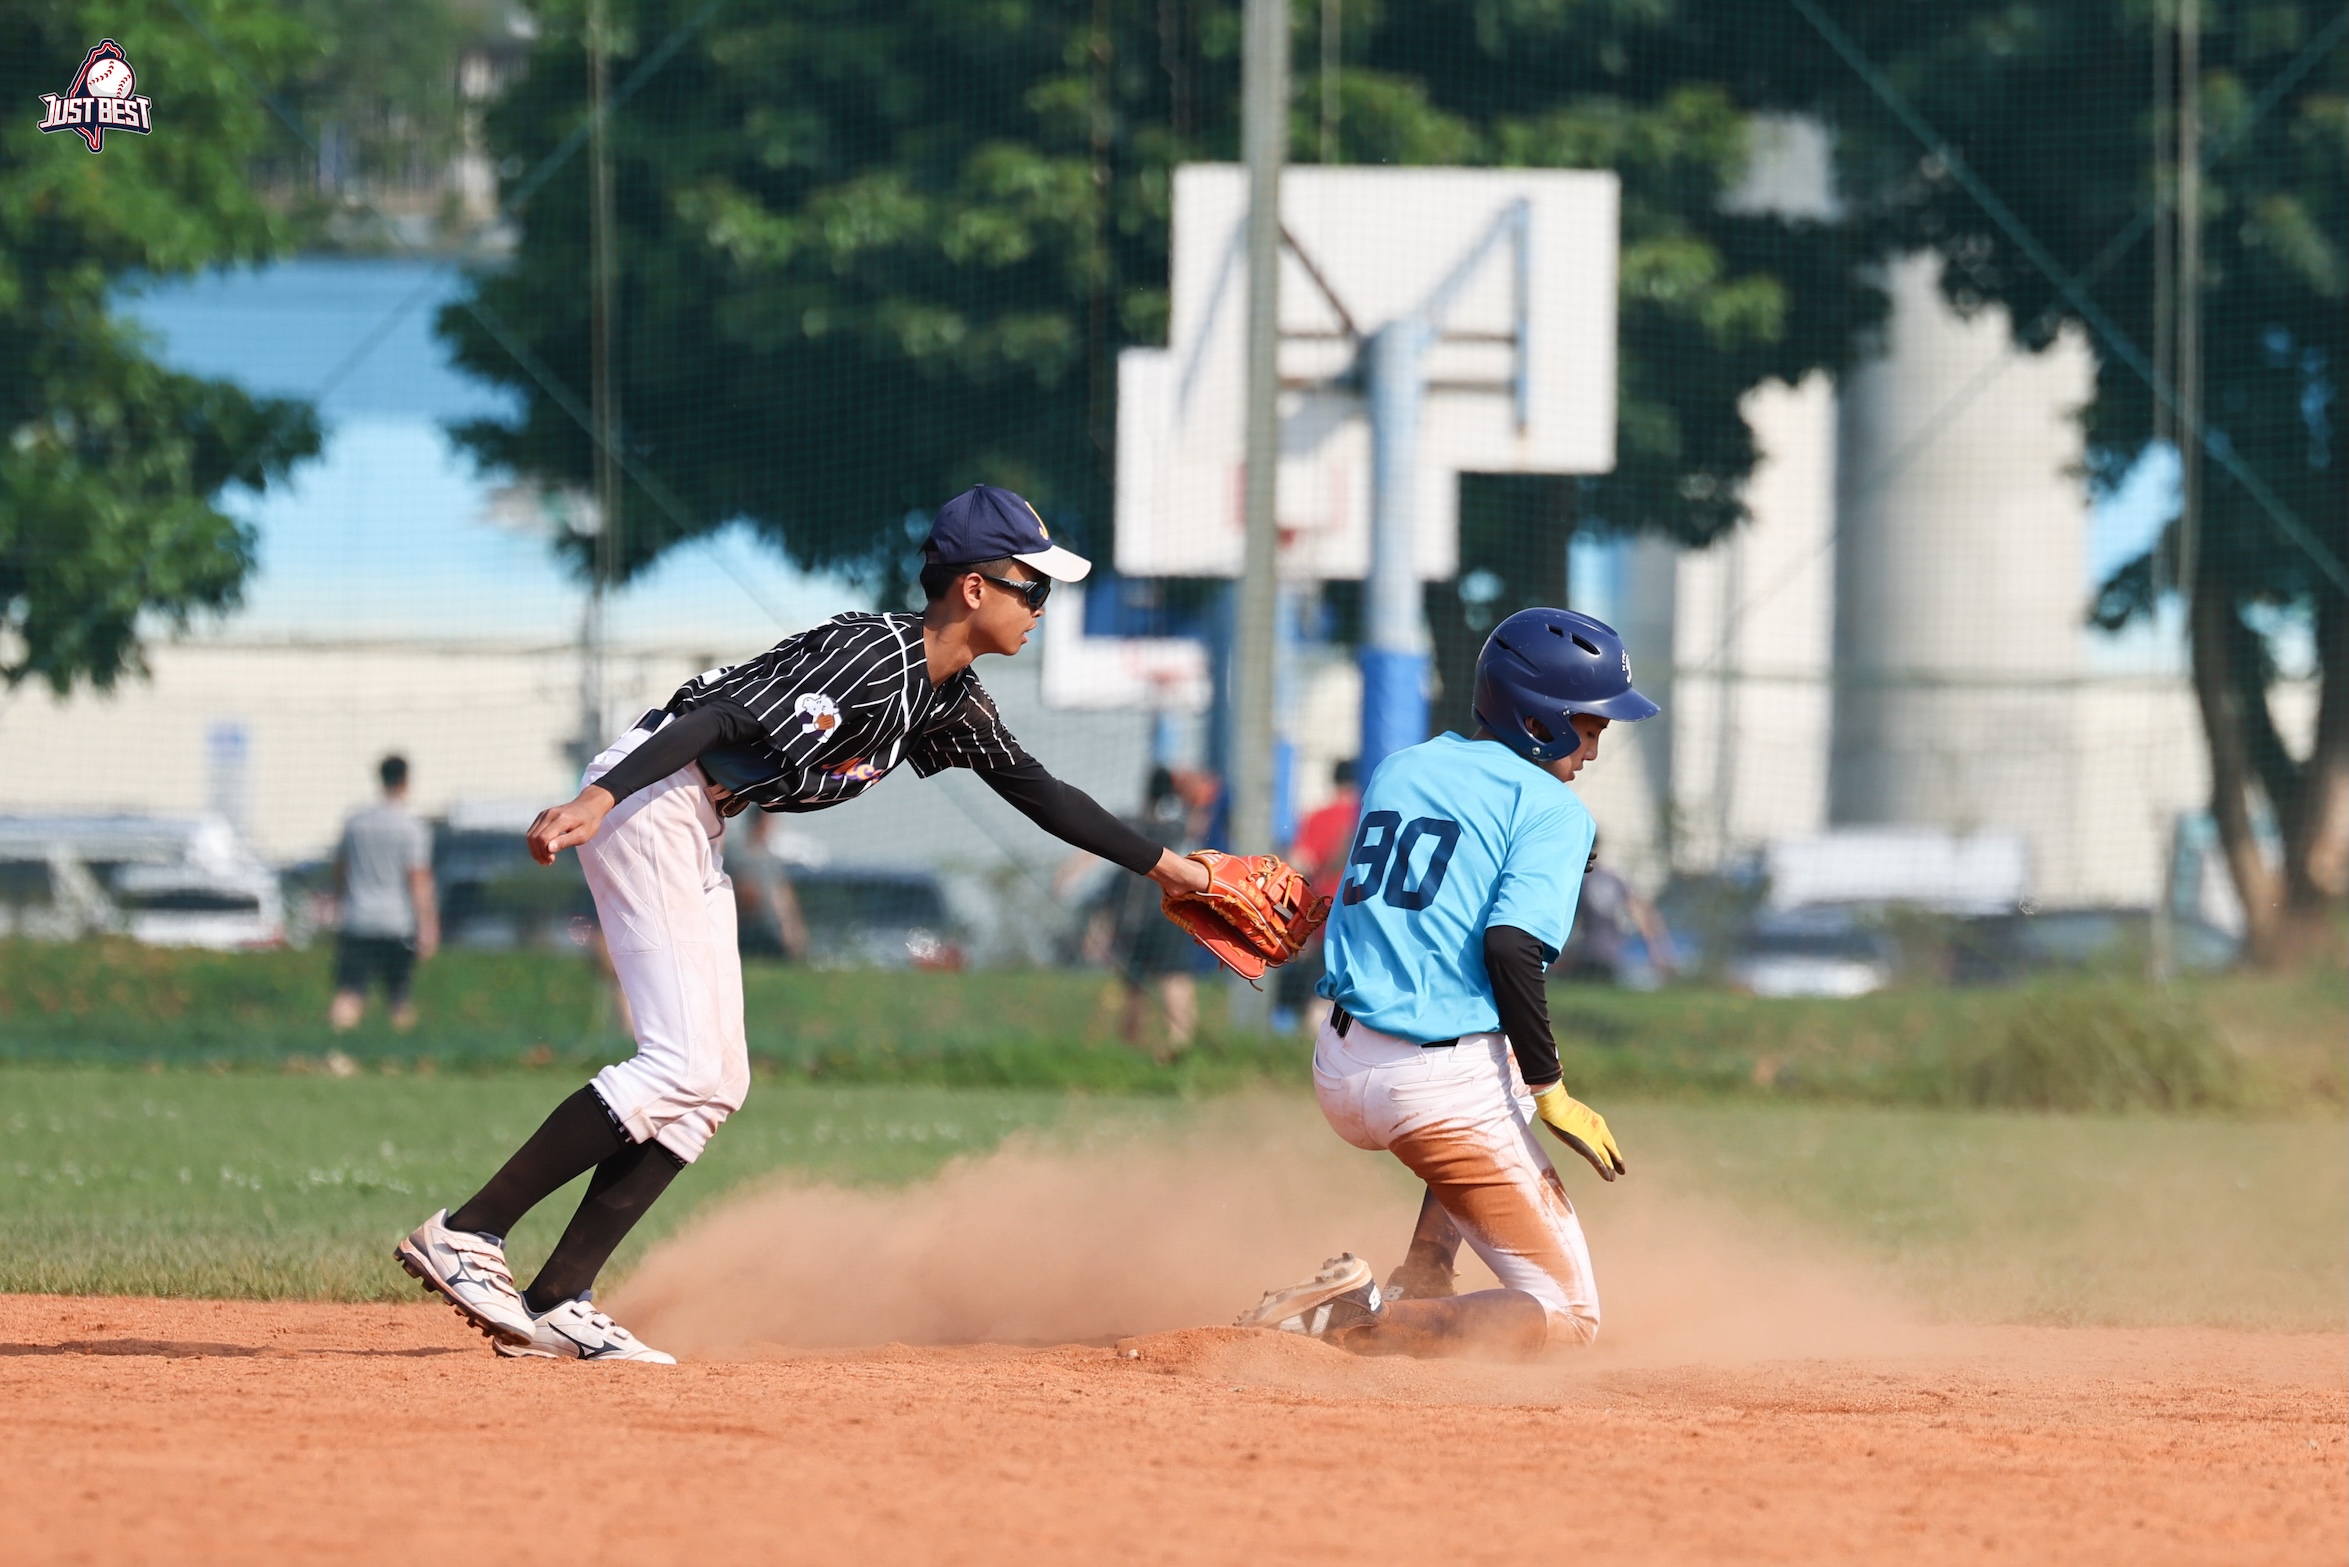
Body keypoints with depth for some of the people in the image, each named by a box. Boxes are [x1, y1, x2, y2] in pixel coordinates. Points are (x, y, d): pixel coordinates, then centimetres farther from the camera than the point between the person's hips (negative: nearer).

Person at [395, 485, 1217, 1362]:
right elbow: (730, 718, -27)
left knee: (716, 1083, 4)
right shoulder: (872, 657, -18)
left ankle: (554, 1303, -1)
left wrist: (1163, 865, 26)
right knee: (684, 1066, -18)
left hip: (699, 830, 10)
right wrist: (601, 796, -37)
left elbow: (1032, 789, 24)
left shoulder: (951, 699, 11)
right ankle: (464, 1236, -17)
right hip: (651, 798, -10)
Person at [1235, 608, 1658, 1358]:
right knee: (1567, 1317, 0)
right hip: (1445, 1087, -8)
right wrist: (1550, 1093, -17)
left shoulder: (1397, 771, 17)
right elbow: (1511, 944, -18)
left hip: (1340, 1071, 8)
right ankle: (1350, 1327, -19)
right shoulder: (1550, 806, -4)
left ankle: (1422, 1278, 23)